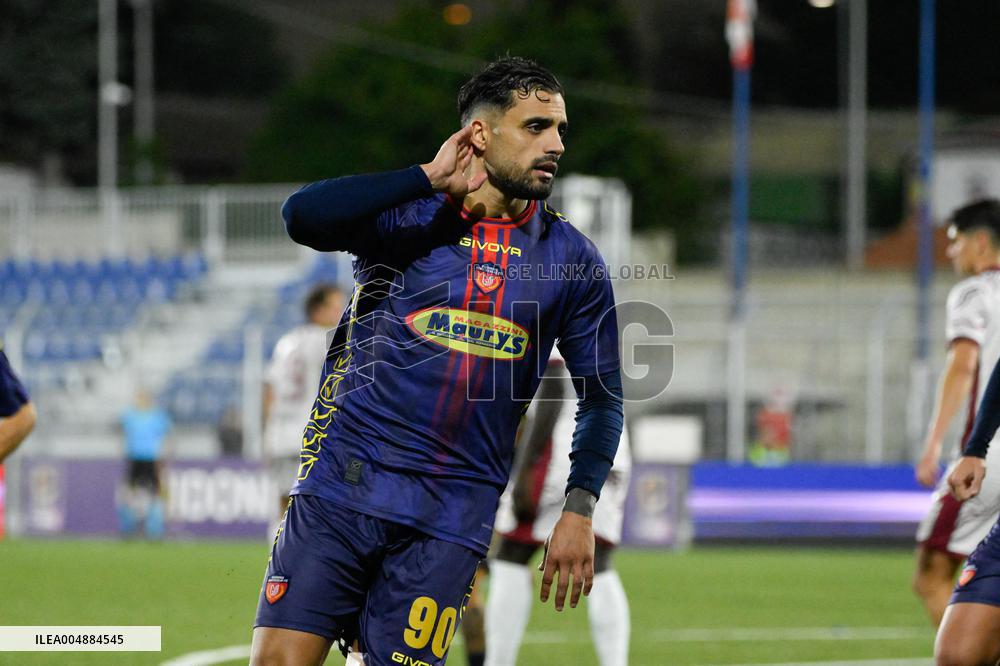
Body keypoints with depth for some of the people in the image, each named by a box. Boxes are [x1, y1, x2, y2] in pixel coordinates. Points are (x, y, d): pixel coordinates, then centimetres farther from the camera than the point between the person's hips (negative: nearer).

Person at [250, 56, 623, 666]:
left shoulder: (573, 261, 9)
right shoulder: (407, 215, 2)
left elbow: (601, 398, 14)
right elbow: (303, 218, -17)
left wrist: (579, 510, 1)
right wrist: (431, 178, -14)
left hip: (452, 515, 1)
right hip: (343, 480, -1)